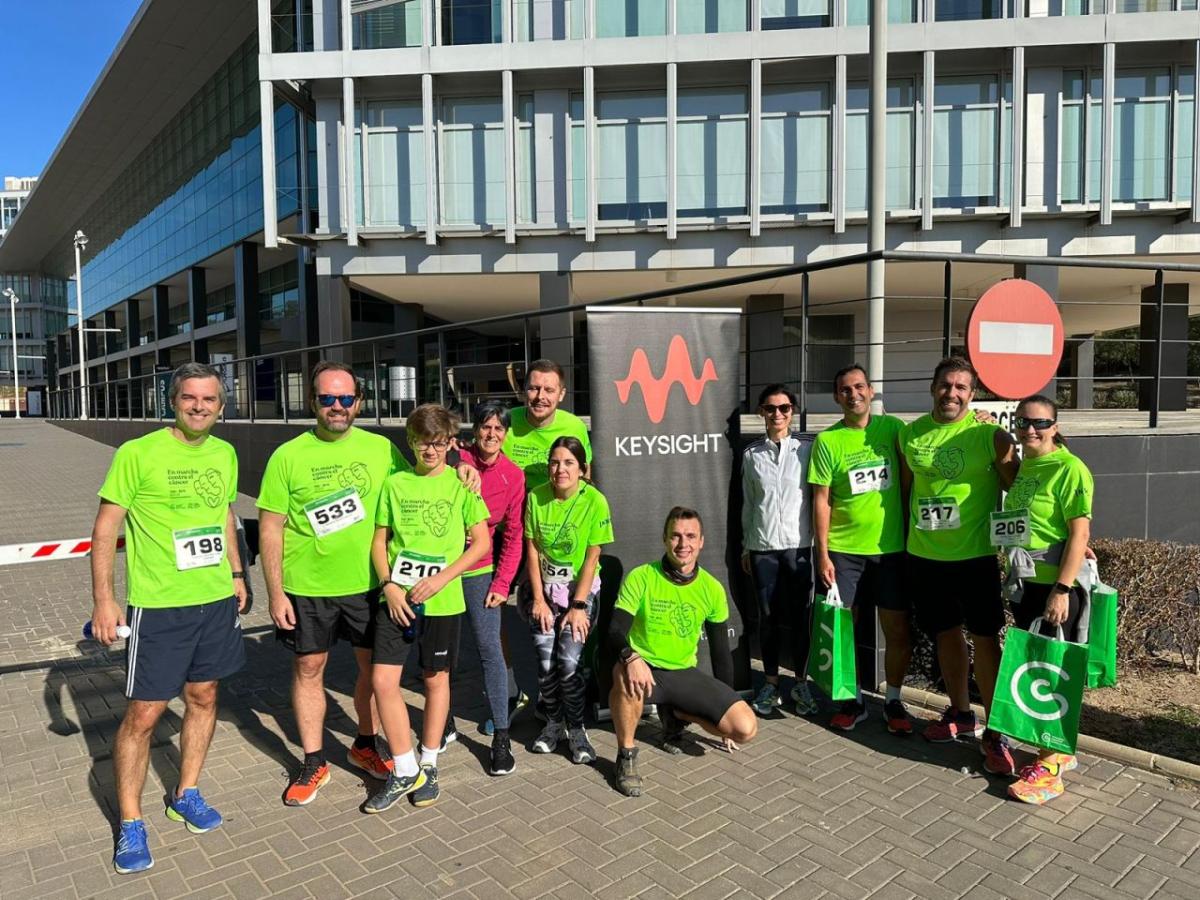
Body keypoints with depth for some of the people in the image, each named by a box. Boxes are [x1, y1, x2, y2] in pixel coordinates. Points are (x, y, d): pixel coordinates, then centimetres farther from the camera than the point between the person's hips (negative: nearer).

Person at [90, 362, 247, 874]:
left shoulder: (225, 455, 5)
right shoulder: (138, 454, -11)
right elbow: (104, 529, -8)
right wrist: (103, 599, -12)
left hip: (217, 600, 5)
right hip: (158, 606, -5)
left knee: (204, 697, 15)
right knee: (143, 714, 2)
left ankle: (186, 794, 34)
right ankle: (130, 825, 20)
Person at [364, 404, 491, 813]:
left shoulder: (461, 485, -1)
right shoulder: (395, 483, 5)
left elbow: (482, 542, -3)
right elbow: (379, 540, 8)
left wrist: (440, 579, -13)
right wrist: (389, 585, -7)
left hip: (442, 600, -2)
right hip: (395, 597, 2)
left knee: (436, 679, 11)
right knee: (382, 680, -4)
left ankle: (428, 766, 29)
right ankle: (405, 771, 13)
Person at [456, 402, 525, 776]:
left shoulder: (513, 476, -6)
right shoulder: (455, 460, -10)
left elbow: (514, 535, -1)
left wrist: (502, 583, -5)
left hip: (480, 570, 0)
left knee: (490, 648, -3)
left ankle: (501, 737, 7)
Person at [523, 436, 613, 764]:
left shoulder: (594, 500, -13)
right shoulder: (536, 497, -7)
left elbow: (592, 558, -11)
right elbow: (532, 551, -2)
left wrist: (578, 606, -12)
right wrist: (539, 600, -6)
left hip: (580, 589, -2)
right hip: (543, 589, 2)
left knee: (568, 663, -12)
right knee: (545, 664, -7)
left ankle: (576, 728, 11)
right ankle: (554, 722, 19)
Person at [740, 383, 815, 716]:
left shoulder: (806, 450, 2)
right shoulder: (751, 454, 7)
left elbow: (818, 498, 2)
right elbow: (748, 504, 10)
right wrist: (745, 546, 10)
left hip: (799, 545, -1)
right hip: (763, 547, 1)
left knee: (800, 616, 3)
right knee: (768, 616, 8)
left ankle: (801, 683, 18)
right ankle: (771, 683, 20)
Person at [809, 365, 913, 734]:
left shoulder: (892, 427, 1)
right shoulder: (827, 440, -3)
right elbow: (821, 500, -3)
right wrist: (822, 553, -6)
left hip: (890, 547, 1)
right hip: (843, 549, -1)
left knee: (899, 631, 5)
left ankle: (893, 700, 25)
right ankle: (853, 700, 25)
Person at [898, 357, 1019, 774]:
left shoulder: (990, 435, -9)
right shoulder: (909, 434, 4)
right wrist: (902, 541, 15)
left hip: (974, 556, -4)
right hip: (923, 556, 4)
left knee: (984, 638, 0)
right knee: (945, 634, 16)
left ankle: (995, 732, 13)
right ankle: (960, 713, 34)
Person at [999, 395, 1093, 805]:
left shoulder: (1070, 469, -12)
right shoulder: (1021, 467, 10)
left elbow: (1079, 533, -16)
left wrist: (1061, 589, -19)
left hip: (1055, 586, -8)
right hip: (1023, 583, 8)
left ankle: (1050, 768, 9)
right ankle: (1059, 751, 30)